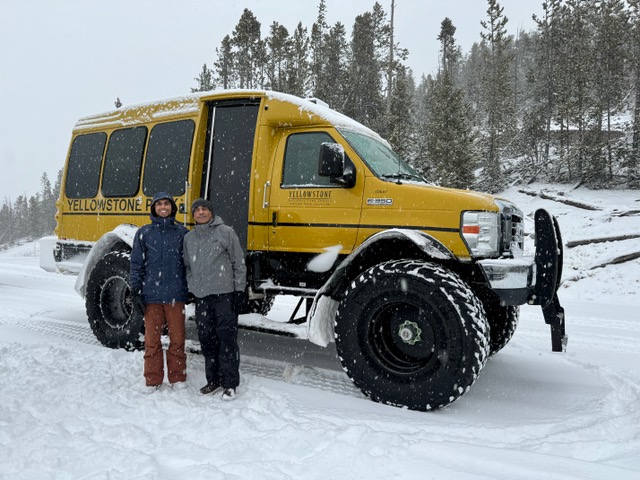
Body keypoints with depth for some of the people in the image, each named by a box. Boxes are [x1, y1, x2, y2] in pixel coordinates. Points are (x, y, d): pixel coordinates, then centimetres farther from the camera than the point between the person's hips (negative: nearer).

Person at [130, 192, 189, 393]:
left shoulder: (182, 233, 6)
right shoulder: (144, 233, 6)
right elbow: (136, 264, 7)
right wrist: (135, 291, 0)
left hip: (175, 294, 0)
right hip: (151, 294, 0)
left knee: (177, 337, 6)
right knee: (152, 339, 6)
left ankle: (178, 377, 20)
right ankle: (152, 380, 18)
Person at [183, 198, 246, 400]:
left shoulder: (225, 232, 0)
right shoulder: (189, 238, 13)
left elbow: (239, 263, 0)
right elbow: (187, 267, 21)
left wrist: (239, 290, -4)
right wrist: (191, 289, 12)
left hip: (224, 294, -5)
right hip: (201, 296, 5)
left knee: (227, 338, -2)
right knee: (207, 339, 10)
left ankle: (230, 384, 7)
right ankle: (214, 380, 23)